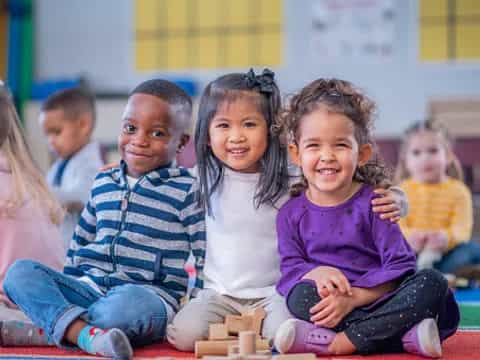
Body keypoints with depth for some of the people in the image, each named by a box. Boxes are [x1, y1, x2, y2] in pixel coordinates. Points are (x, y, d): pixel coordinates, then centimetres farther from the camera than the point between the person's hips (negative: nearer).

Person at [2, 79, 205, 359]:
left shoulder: (188, 192, 0)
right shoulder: (104, 183, 17)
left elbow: (204, 261, -1)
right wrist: (67, 289, 22)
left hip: (152, 295, -6)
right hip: (89, 286, 6)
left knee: (130, 303, -42)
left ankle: (53, 324, -22)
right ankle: (87, 335, -39)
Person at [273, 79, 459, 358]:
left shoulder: (372, 204, -2)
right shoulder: (292, 214, 5)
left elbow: (400, 266, -8)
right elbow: (290, 269, 1)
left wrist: (352, 298, -20)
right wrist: (316, 273, -23)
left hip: (376, 301, 0)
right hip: (330, 307, 0)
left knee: (432, 282, -25)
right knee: (300, 296, -30)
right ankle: (406, 337, -32)